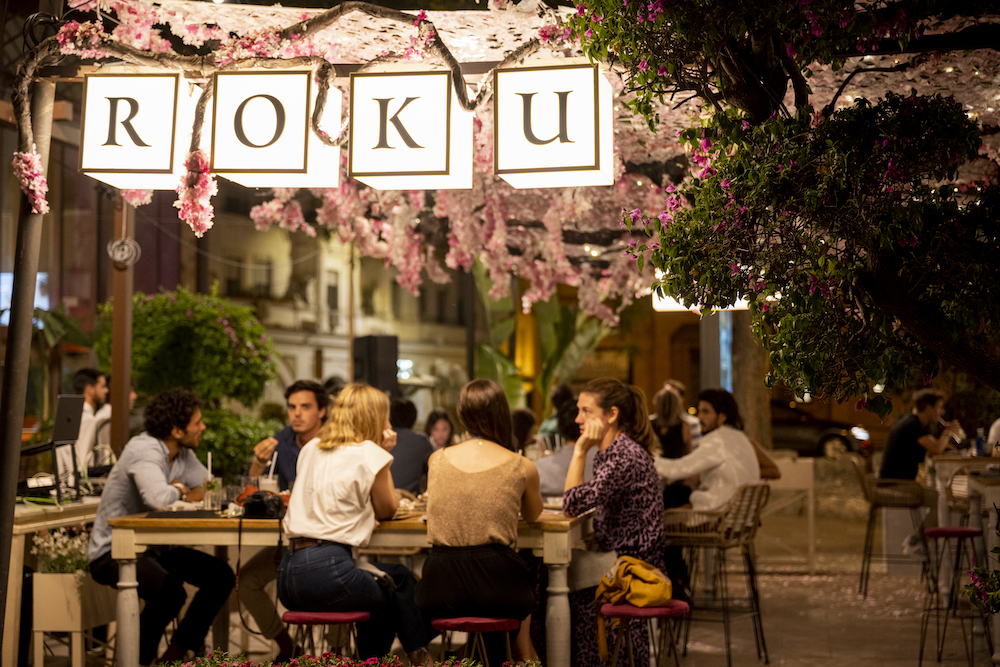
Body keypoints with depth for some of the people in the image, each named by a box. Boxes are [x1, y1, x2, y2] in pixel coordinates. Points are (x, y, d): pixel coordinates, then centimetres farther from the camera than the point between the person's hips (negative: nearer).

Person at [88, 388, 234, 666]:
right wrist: (179, 489, -16)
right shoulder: (144, 450, -23)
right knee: (170, 592, -33)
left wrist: (181, 493, -10)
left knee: (221, 575, -1)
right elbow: (159, 498, -39)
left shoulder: (182, 453, 5)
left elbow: (207, 487, 11)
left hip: (152, 546, 9)